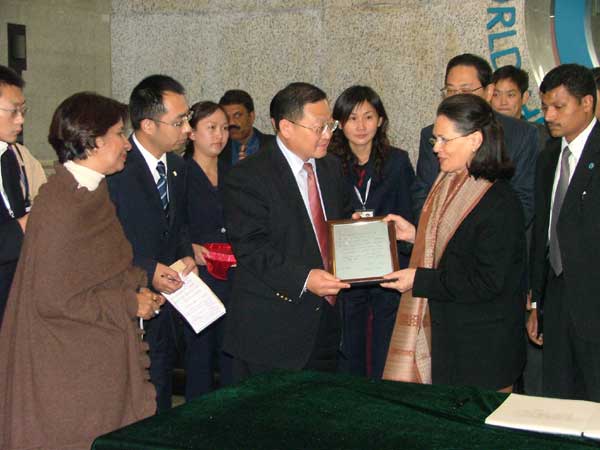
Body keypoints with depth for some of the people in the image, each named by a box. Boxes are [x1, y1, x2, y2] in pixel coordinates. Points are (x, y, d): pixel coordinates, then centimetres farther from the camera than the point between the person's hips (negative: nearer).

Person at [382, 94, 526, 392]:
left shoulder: (500, 202, -18)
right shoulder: (446, 184, 8)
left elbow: (488, 282, -20)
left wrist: (420, 280, -17)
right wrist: (414, 235, 4)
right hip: (441, 329, 8)